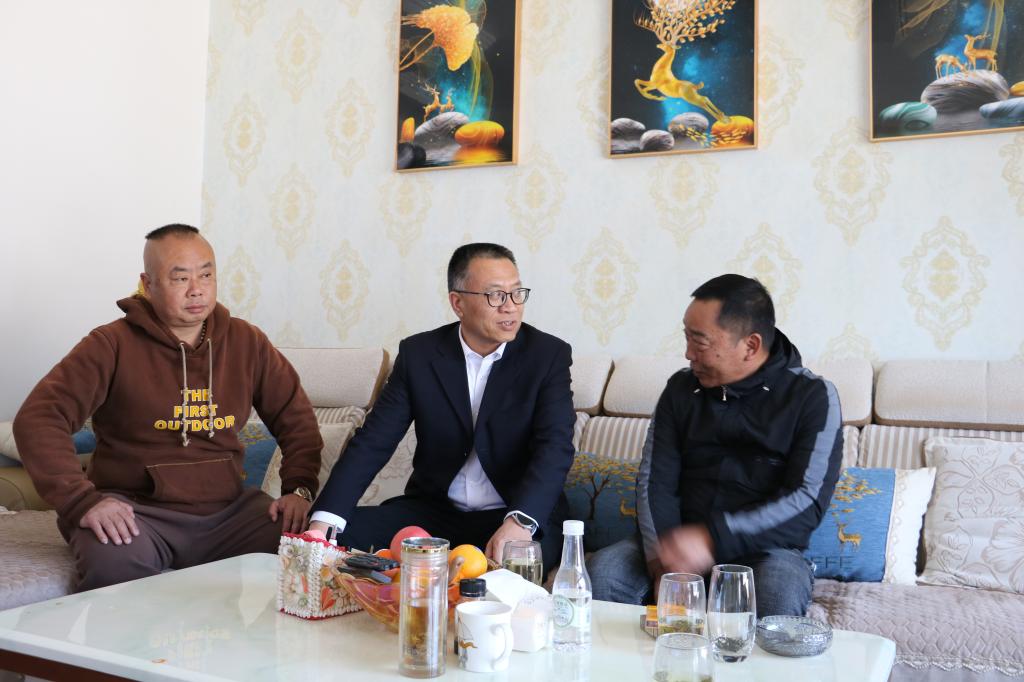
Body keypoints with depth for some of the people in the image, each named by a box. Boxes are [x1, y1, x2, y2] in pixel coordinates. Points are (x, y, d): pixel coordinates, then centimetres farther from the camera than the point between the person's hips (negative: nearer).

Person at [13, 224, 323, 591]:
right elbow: (38, 418, -11)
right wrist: (82, 499, -23)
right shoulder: (113, 345, -4)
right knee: (113, 564, -36)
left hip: (228, 510, 3)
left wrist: (299, 488, -4)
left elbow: (296, 418, 12)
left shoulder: (246, 342, 8)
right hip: (136, 509, -3)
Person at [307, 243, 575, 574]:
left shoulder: (548, 355, -5)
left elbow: (555, 447, -16)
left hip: (522, 513, -3)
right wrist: (324, 520, -19)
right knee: (344, 534, -17)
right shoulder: (418, 353, 1)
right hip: (433, 509, 3)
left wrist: (519, 521, -35)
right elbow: (373, 441, -4)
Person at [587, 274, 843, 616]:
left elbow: (808, 502, -12)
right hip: (679, 542, 3)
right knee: (603, 570, -24)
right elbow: (654, 482, 2)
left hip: (765, 550, -3)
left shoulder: (812, 395, -2)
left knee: (777, 597, -36)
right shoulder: (681, 388, 9)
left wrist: (713, 538, -24)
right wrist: (665, 565, -16)